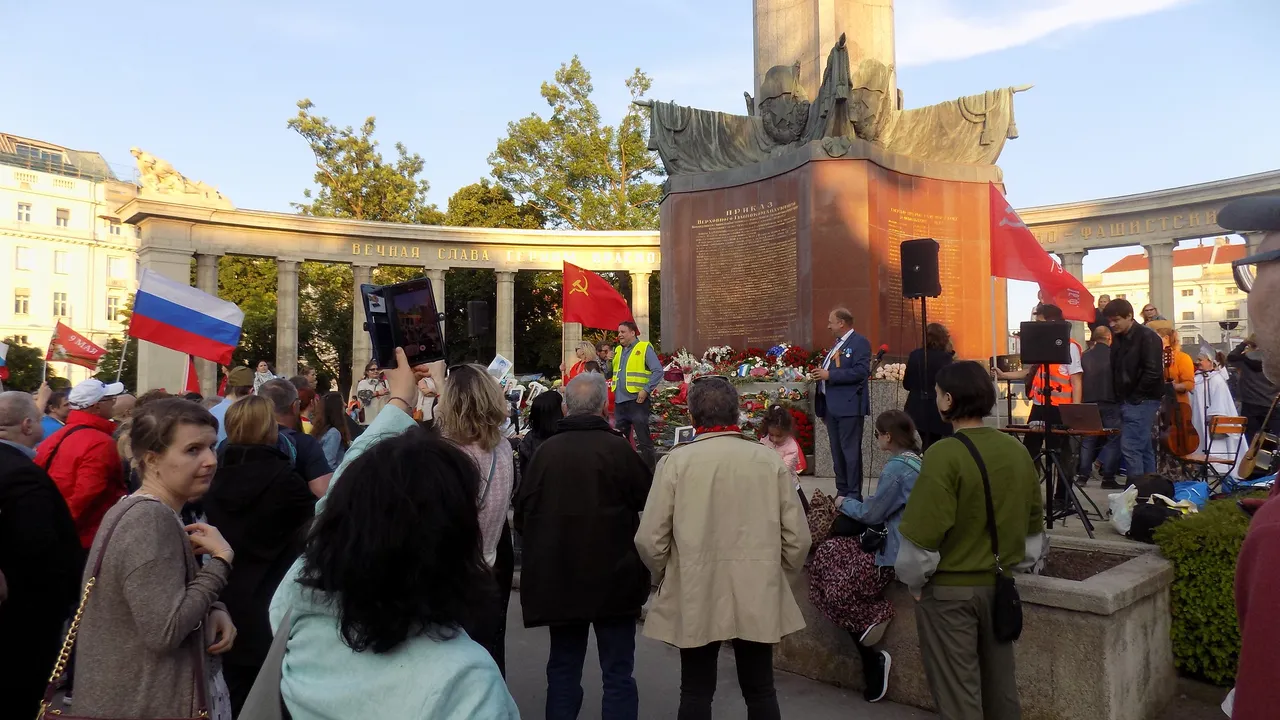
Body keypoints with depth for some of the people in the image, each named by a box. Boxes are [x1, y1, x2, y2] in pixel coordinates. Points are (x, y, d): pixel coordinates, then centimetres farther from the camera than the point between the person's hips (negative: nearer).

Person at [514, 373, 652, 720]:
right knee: (618, 673, 7)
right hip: (613, 577, -3)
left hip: (557, 577, 4)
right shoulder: (617, 448, -13)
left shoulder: (546, 450, -2)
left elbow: (523, 512, 5)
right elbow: (649, 499, -4)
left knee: (563, 667, 17)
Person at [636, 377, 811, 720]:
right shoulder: (769, 460, -6)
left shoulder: (676, 461, -11)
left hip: (695, 596, -1)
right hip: (758, 596, 2)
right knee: (760, 692, 17)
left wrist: (665, 576, 11)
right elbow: (797, 539, -2)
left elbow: (649, 540, -8)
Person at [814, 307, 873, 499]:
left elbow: (861, 371, -21)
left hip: (849, 406, -9)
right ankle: (841, 491, 20)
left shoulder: (860, 342, -9)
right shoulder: (838, 343, 18)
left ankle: (854, 495, 1)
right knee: (837, 452, 12)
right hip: (832, 406, 9)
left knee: (851, 451, -4)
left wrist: (829, 375, -20)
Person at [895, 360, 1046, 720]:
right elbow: (1034, 521, 10)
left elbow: (924, 532, -21)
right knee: (1000, 683, 19)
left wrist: (914, 579, -5)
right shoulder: (1017, 450, 0)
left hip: (949, 588, -6)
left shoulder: (944, 454, -21)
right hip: (1000, 583, 6)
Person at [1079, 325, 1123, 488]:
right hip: (1110, 403, -4)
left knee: (1087, 440, 11)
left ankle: (1082, 475, 10)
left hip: (1088, 403, 4)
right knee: (1113, 440, 3)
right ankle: (1108, 479, 1)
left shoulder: (1085, 356, 5)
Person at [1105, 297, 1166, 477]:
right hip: (1127, 401, 8)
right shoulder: (1117, 338, 12)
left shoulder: (1147, 337, -11)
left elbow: (1153, 373, -18)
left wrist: (1134, 398, -14)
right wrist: (1120, 398, 6)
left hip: (1141, 401, -8)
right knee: (1144, 448, 12)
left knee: (1130, 446, -12)